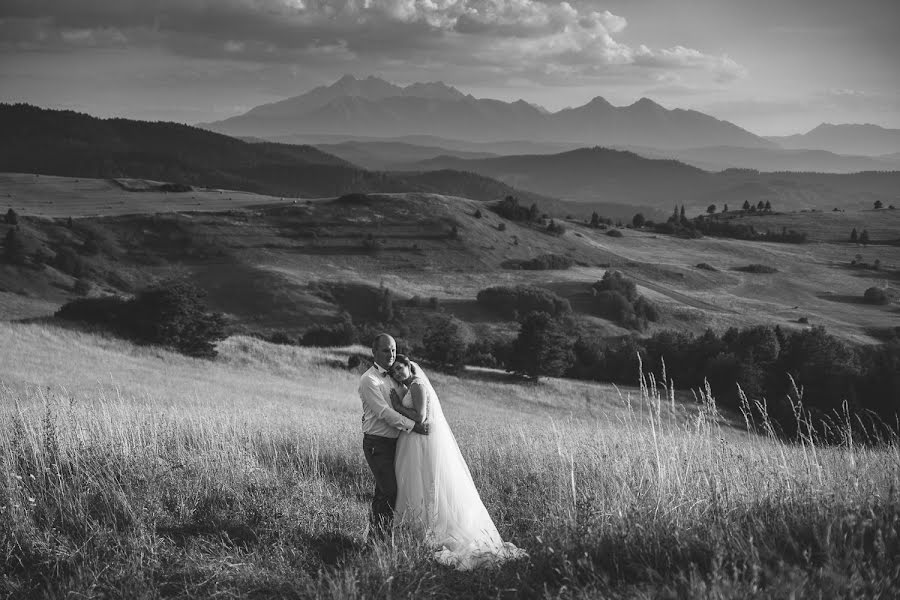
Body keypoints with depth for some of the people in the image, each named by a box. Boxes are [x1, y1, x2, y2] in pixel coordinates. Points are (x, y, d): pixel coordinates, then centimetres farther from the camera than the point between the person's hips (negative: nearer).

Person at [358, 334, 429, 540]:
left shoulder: (393, 377, 14)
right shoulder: (369, 380, -12)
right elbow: (384, 412, -20)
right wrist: (413, 426, -22)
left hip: (393, 442, 8)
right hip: (377, 444, -8)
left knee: (384, 491, 11)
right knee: (389, 492, -13)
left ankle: (377, 535, 18)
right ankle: (377, 537, -7)